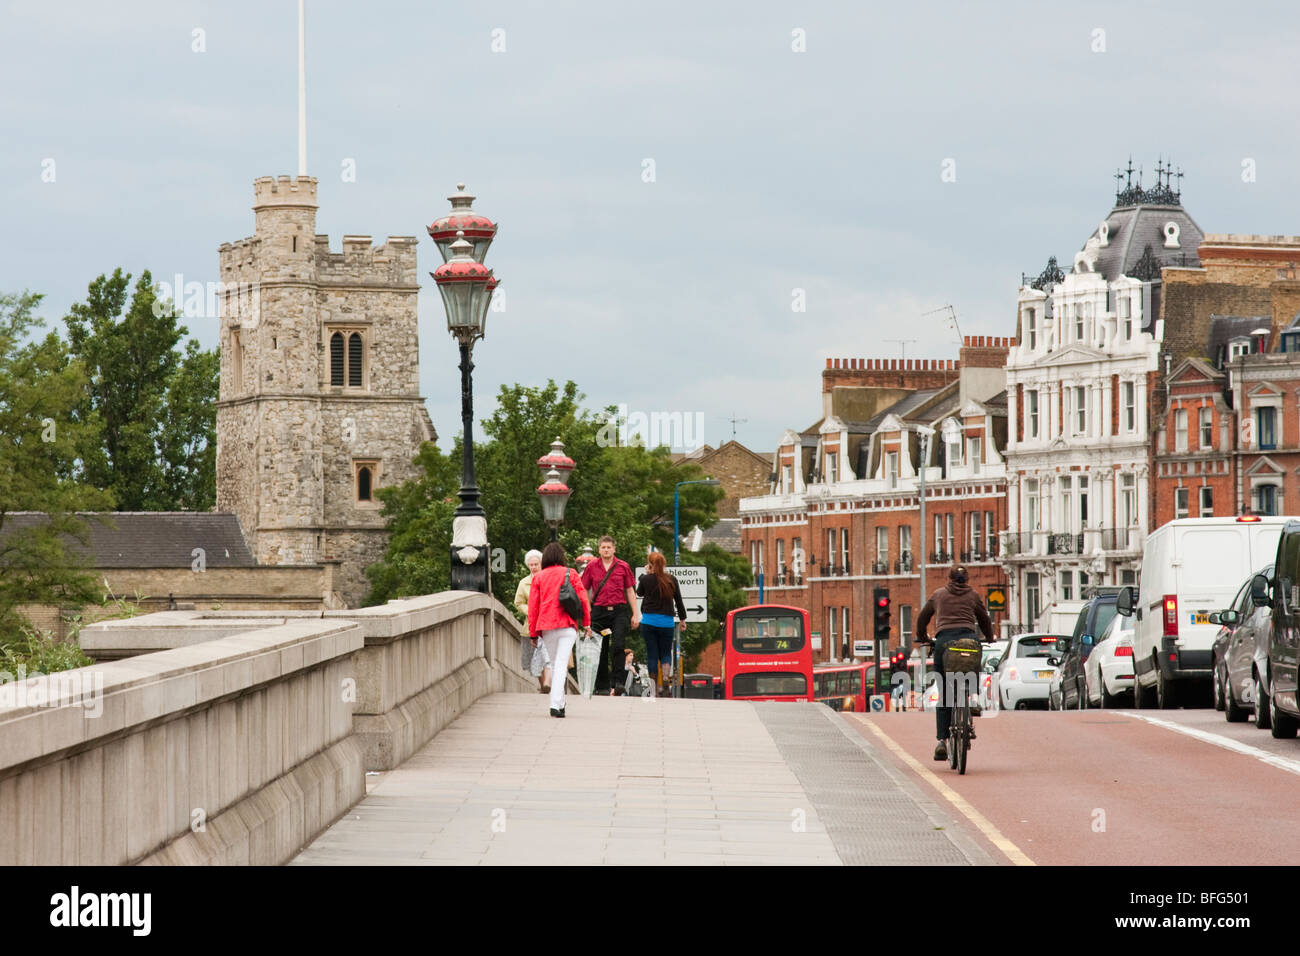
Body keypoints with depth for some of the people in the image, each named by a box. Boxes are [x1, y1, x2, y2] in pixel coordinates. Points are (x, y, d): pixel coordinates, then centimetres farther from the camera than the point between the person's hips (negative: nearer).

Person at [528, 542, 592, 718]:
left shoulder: (538, 577, 7)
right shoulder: (570, 574, 3)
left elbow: (533, 606, 5)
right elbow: (582, 599, 0)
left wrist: (533, 633, 10)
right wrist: (586, 623, 10)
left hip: (546, 627, 2)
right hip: (567, 626, -2)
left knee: (554, 663, 16)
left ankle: (560, 704, 17)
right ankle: (556, 705, -18)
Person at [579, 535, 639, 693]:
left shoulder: (623, 566, 6)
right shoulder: (592, 567, 7)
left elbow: (630, 591, 11)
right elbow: (584, 591, 12)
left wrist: (635, 614, 7)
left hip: (619, 611, -1)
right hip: (599, 612, 1)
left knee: (617, 646, -15)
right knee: (601, 649, 4)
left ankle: (618, 682, -10)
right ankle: (602, 685, 11)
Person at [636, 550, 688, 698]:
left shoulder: (646, 579, -5)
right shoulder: (672, 580, -1)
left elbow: (639, 592, 15)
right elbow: (678, 601, 6)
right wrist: (682, 619, 18)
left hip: (648, 621, -1)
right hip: (666, 622, 1)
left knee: (652, 654, 5)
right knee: (665, 653, 12)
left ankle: (655, 688, 4)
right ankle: (665, 680, -13)